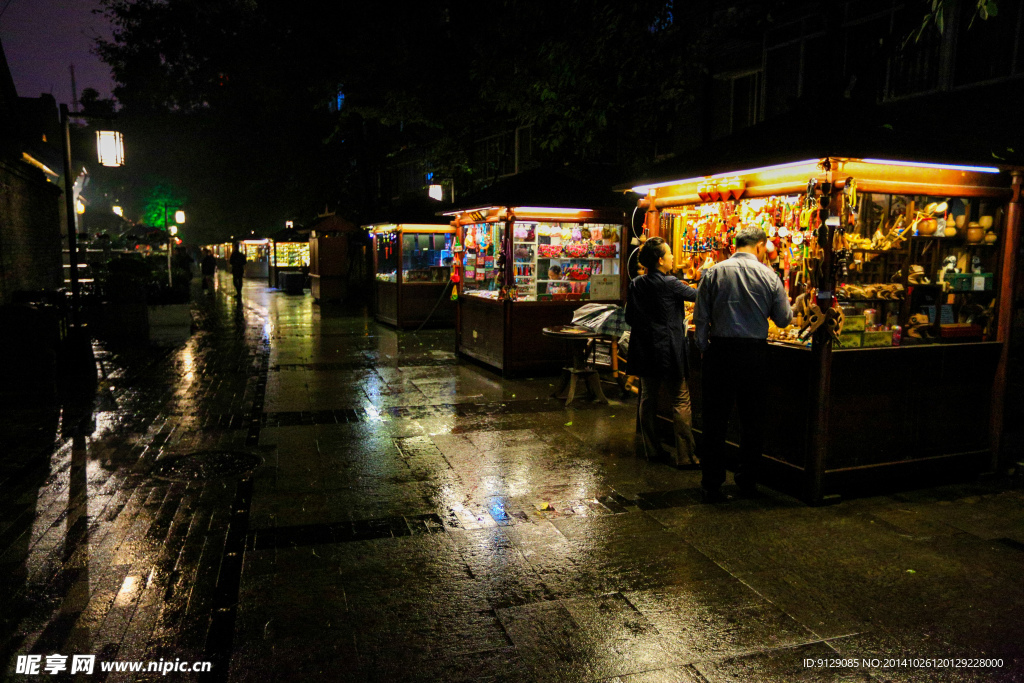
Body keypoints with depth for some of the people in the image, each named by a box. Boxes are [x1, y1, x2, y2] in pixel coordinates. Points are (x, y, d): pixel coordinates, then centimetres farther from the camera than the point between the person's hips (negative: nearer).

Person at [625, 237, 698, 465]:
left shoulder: (636, 284, 3)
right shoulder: (670, 284, -15)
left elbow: (629, 317, 8)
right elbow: (697, 295, -2)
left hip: (644, 351, 6)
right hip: (668, 352, -6)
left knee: (648, 398, 14)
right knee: (680, 401, 1)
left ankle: (651, 449, 22)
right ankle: (685, 455, 4)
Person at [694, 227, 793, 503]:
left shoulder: (713, 273, -2)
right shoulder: (769, 276, -2)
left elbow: (700, 317, -3)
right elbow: (783, 319, 5)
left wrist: (704, 348, 7)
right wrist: (788, 305, 25)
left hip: (720, 351, 0)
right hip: (755, 353, 1)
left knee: (715, 419, 5)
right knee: (752, 419, 14)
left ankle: (712, 484, 8)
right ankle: (748, 482, 23)